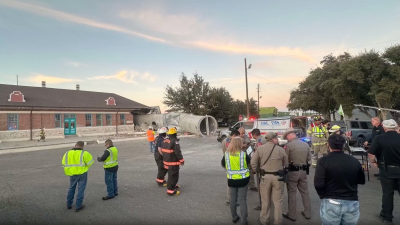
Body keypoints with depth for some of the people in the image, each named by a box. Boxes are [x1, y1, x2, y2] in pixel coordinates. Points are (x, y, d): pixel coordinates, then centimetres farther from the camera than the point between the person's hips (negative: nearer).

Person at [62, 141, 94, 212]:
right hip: (82, 174, -4)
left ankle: (69, 204, 33)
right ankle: (78, 206, 11)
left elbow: (64, 164, 4)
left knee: (71, 188, 23)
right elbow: (90, 162, -12)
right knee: (81, 190, 6)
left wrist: (70, 171, 13)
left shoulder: (67, 153, 0)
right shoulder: (84, 153, -14)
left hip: (72, 174, 4)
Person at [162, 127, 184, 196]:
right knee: (173, 176, 1)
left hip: (166, 161, 9)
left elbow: (163, 151, 13)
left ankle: (174, 185, 43)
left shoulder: (164, 141, 5)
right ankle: (170, 190, 6)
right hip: (173, 162, -9)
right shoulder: (175, 141, -22)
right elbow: (178, 152, -22)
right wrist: (182, 160, -10)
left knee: (171, 174, 25)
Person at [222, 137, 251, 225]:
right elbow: (249, 163, 4)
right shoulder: (243, 154, -14)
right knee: (242, 200, 8)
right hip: (243, 179, -2)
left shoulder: (226, 154, -9)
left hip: (231, 179, 2)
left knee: (233, 199, 17)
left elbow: (223, 165, 7)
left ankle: (234, 217, 31)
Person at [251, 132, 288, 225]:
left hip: (265, 176, 1)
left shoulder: (260, 148, -4)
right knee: (277, 200, 12)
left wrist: (255, 170, 9)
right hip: (278, 177, 0)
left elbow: (253, 162, -4)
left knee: (265, 200, 13)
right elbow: (286, 164, 3)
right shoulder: (281, 149, -4)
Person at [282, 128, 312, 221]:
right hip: (303, 171, 5)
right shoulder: (306, 144, 2)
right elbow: (309, 158, 10)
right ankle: (307, 213, 27)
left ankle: (292, 215, 14)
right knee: (305, 192, 16)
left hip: (293, 171, -5)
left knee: (292, 193, 5)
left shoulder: (289, 145, -16)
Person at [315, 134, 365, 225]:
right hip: (352, 203, 4)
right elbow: (362, 181, 14)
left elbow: (318, 184, -17)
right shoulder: (354, 161, -1)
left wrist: (323, 196, 2)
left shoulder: (324, 161, -14)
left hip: (331, 203, -4)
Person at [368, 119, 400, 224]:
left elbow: (371, 154, -14)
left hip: (387, 169, -2)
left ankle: (386, 216, 23)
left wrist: (373, 160, 6)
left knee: (387, 193, 11)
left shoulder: (379, 138, -13)